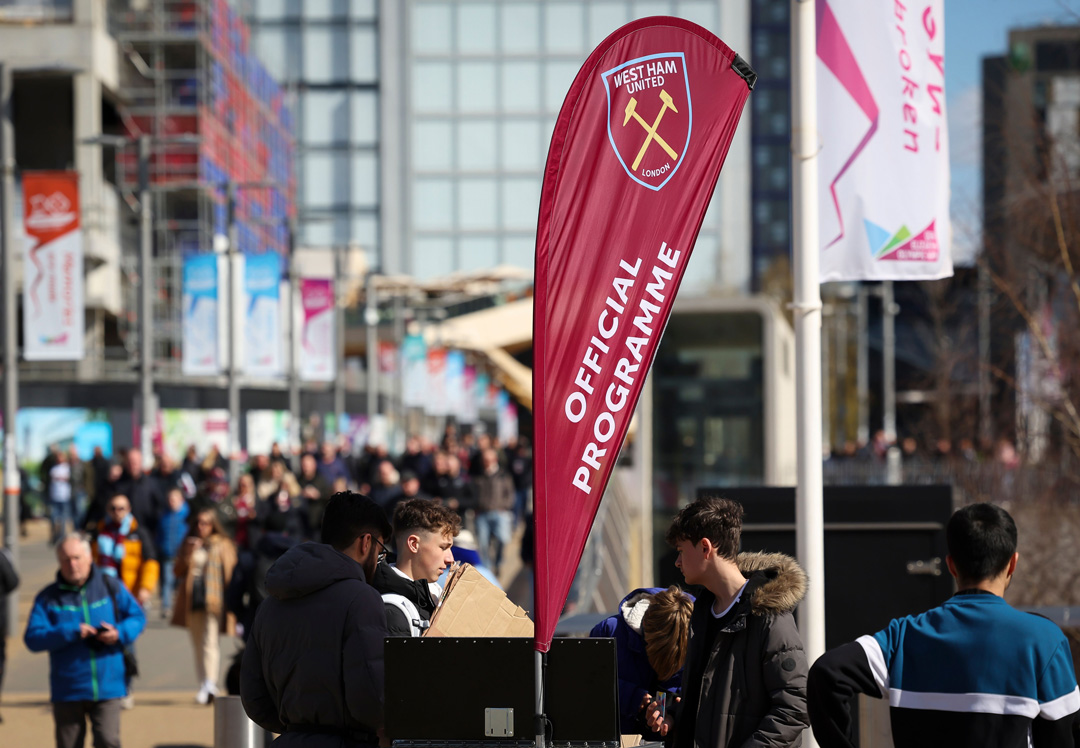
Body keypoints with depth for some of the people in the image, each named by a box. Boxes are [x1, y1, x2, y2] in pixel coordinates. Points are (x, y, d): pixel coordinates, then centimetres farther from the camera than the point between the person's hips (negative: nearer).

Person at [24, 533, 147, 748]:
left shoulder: (111, 587, 4)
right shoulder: (48, 598, 0)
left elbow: (137, 617, 9)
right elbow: (32, 638, -8)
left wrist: (120, 633, -13)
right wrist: (71, 632, -19)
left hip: (107, 688, 0)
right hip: (67, 690, 1)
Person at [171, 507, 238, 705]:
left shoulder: (223, 545, 4)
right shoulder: (190, 544, 16)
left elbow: (230, 573, 2)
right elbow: (179, 572, 11)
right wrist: (188, 554, -6)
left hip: (213, 599, -5)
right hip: (192, 600, 5)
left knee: (209, 642, -15)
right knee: (198, 644, 8)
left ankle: (209, 685, -23)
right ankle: (203, 685, 14)